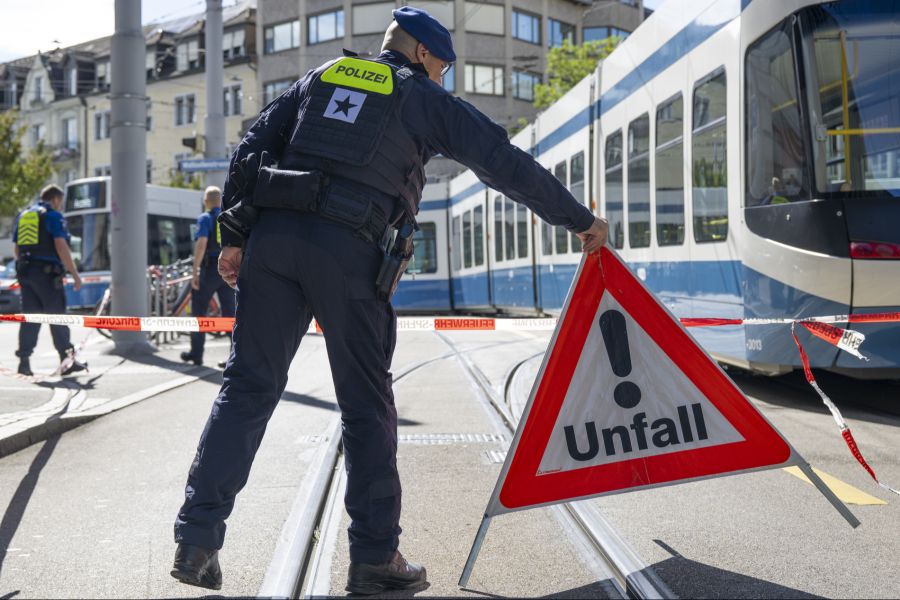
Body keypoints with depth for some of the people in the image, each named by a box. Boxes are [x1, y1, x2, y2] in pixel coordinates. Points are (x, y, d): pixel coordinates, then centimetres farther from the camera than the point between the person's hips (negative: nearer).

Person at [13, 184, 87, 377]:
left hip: (25, 273, 7)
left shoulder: (23, 216, 18)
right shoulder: (53, 216, -4)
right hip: (47, 272, -6)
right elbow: (61, 247, -14)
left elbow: (16, 249, 21)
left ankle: (24, 361, 4)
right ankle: (67, 358, -4)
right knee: (56, 317, -3)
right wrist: (75, 274, -12)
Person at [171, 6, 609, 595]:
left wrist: (236, 235, 14)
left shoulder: (319, 77, 24)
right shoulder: (425, 99, 13)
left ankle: (197, 538, 5)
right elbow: (508, 163, 10)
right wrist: (580, 220, 18)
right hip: (349, 251, -4)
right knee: (367, 404, 5)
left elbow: (253, 146, 16)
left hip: (272, 235, 4)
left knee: (249, 386, 8)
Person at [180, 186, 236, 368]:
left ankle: (196, 353, 16)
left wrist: (195, 272, -16)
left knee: (199, 312, 9)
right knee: (230, 313, 4)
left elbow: (201, 244, -17)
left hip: (209, 270, -5)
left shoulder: (205, 218, -6)